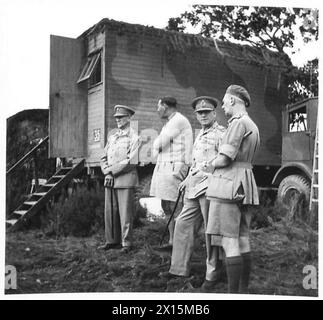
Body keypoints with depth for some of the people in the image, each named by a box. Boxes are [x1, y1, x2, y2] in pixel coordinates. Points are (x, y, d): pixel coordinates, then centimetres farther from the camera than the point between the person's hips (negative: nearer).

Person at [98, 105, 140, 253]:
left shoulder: (133, 138, -3)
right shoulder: (111, 137, 16)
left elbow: (131, 162, -12)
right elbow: (104, 158, 14)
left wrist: (112, 171, -11)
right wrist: (107, 173, -3)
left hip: (125, 180, -6)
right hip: (110, 180, 6)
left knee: (125, 213, -2)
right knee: (110, 212, 8)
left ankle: (126, 243, 6)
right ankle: (112, 240, 19)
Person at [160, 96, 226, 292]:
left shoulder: (221, 134, -6)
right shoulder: (200, 135, 20)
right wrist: (187, 180, 23)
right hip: (194, 188, 9)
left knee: (212, 230, -1)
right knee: (183, 225, 9)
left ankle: (213, 275, 11)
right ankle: (180, 268, 20)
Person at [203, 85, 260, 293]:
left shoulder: (238, 122, -10)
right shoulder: (254, 127, 21)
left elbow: (224, 159, -15)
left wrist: (211, 165, 6)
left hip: (229, 183, -10)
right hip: (245, 184, 10)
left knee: (229, 241, -8)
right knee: (243, 240, 11)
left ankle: (233, 292, -6)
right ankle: (244, 290, 18)